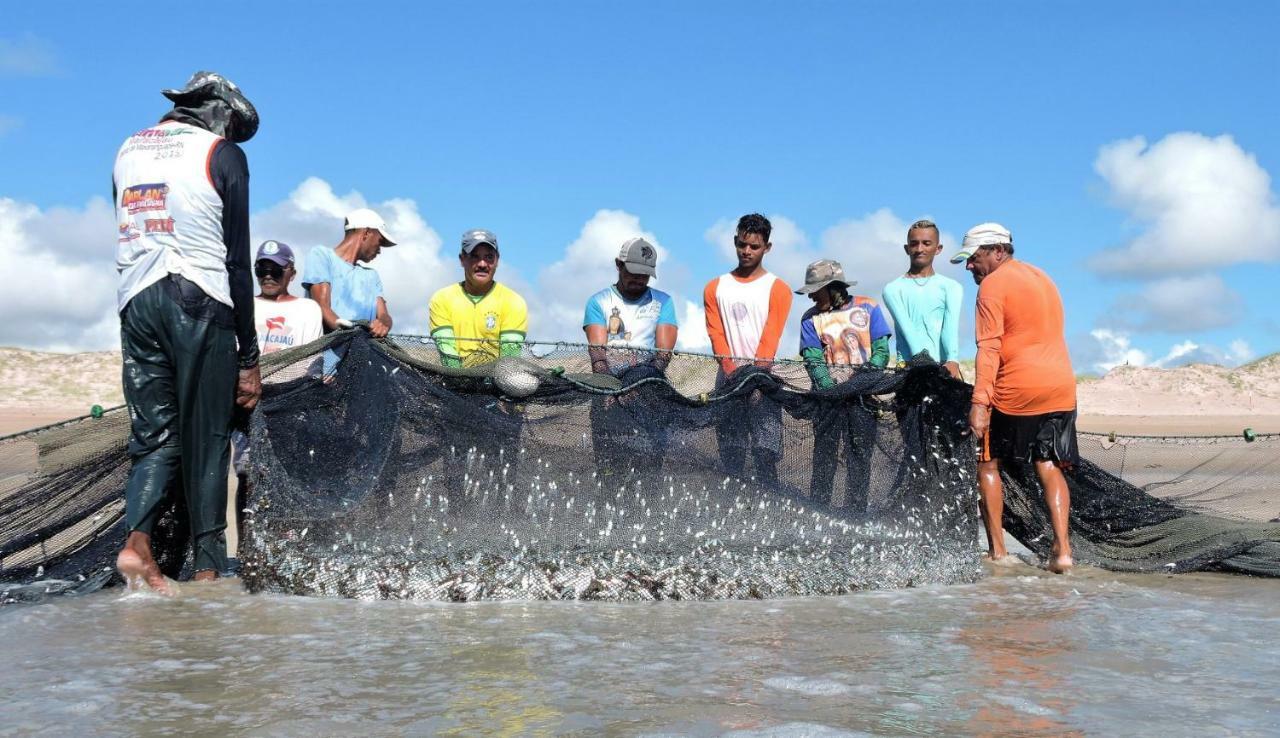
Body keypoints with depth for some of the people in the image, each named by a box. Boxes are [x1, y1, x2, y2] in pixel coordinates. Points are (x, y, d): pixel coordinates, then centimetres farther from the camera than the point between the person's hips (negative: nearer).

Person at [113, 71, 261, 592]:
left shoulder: (128, 149, 18)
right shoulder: (222, 154, 0)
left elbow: (127, 239, 16)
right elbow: (237, 261, -4)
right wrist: (249, 356, -2)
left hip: (135, 300, 5)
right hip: (200, 300, -5)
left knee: (153, 434, 8)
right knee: (207, 440, 0)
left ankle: (136, 540, -14)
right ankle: (209, 572, 0)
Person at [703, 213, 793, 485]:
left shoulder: (777, 289, 4)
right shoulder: (715, 288, 12)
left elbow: (770, 340, -5)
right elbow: (717, 337, 2)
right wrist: (735, 375, -13)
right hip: (728, 380, 2)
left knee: (766, 456, -7)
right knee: (731, 457, 3)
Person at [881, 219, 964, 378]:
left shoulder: (951, 287, 14)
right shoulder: (893, 289, 11)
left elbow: (951, 327, -4)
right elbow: (907, 328, -5)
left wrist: (952, 361, -22)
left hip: (943, 366, 1)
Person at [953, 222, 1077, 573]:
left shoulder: (993, 285, -7)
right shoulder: (1042, 278, 19)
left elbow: (989, 348, -17)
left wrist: (979, 402, -22)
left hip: (1016, 390, -7)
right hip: (1061, 387, 7)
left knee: (987, 462, 9)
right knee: (1049, 468, 8)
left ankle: (997, 548, 8)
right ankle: (1062, 549, -4)